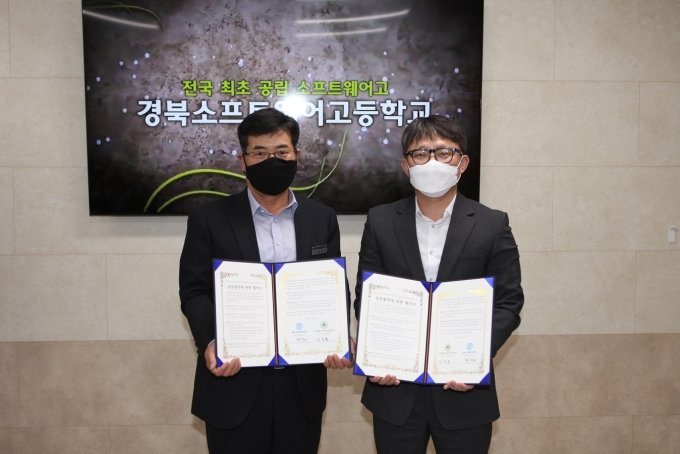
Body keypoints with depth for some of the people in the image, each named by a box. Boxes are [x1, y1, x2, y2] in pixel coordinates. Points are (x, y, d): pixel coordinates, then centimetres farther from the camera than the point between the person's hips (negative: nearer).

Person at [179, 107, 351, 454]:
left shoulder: (322, 219, 7)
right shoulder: (210, 219, 0)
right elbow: (194, 290, -2)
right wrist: (209, 342, -20)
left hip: (303, 385, 2)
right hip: (234, 387, -2)